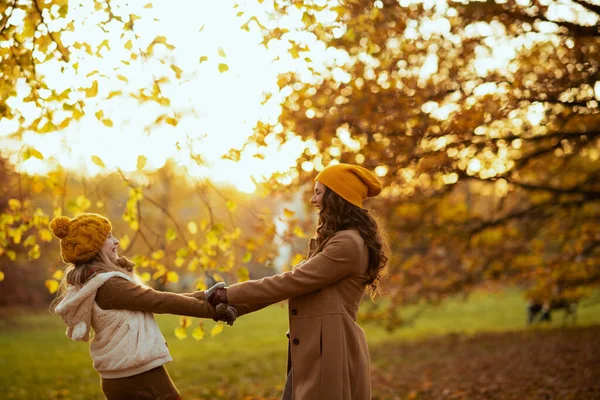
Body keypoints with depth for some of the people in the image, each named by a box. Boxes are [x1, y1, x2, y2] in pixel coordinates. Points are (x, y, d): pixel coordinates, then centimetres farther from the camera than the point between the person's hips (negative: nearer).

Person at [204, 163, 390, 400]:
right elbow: (295, 283, 18)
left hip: (330, 353, -10)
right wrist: (235, 306, 12)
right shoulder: (335, 240, 20)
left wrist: (231, 294, -8)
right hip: (313, 354, 10)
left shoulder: (348, 244, -16)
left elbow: (293, 281, -16)